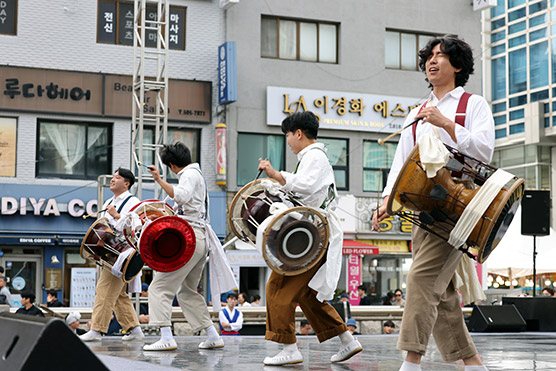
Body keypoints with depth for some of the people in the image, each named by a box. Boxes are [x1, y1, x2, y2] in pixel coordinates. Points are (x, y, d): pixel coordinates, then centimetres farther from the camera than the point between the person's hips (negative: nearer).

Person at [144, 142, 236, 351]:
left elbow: (181, 196, -25)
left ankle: (166, 338, -19)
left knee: (160, 287, -10)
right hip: (201, 239, 10)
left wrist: (159, 180, -24)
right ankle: (213, 336, 15)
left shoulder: (190, 174, -6)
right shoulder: (196, 174, 24)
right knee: (187, 291, 17)